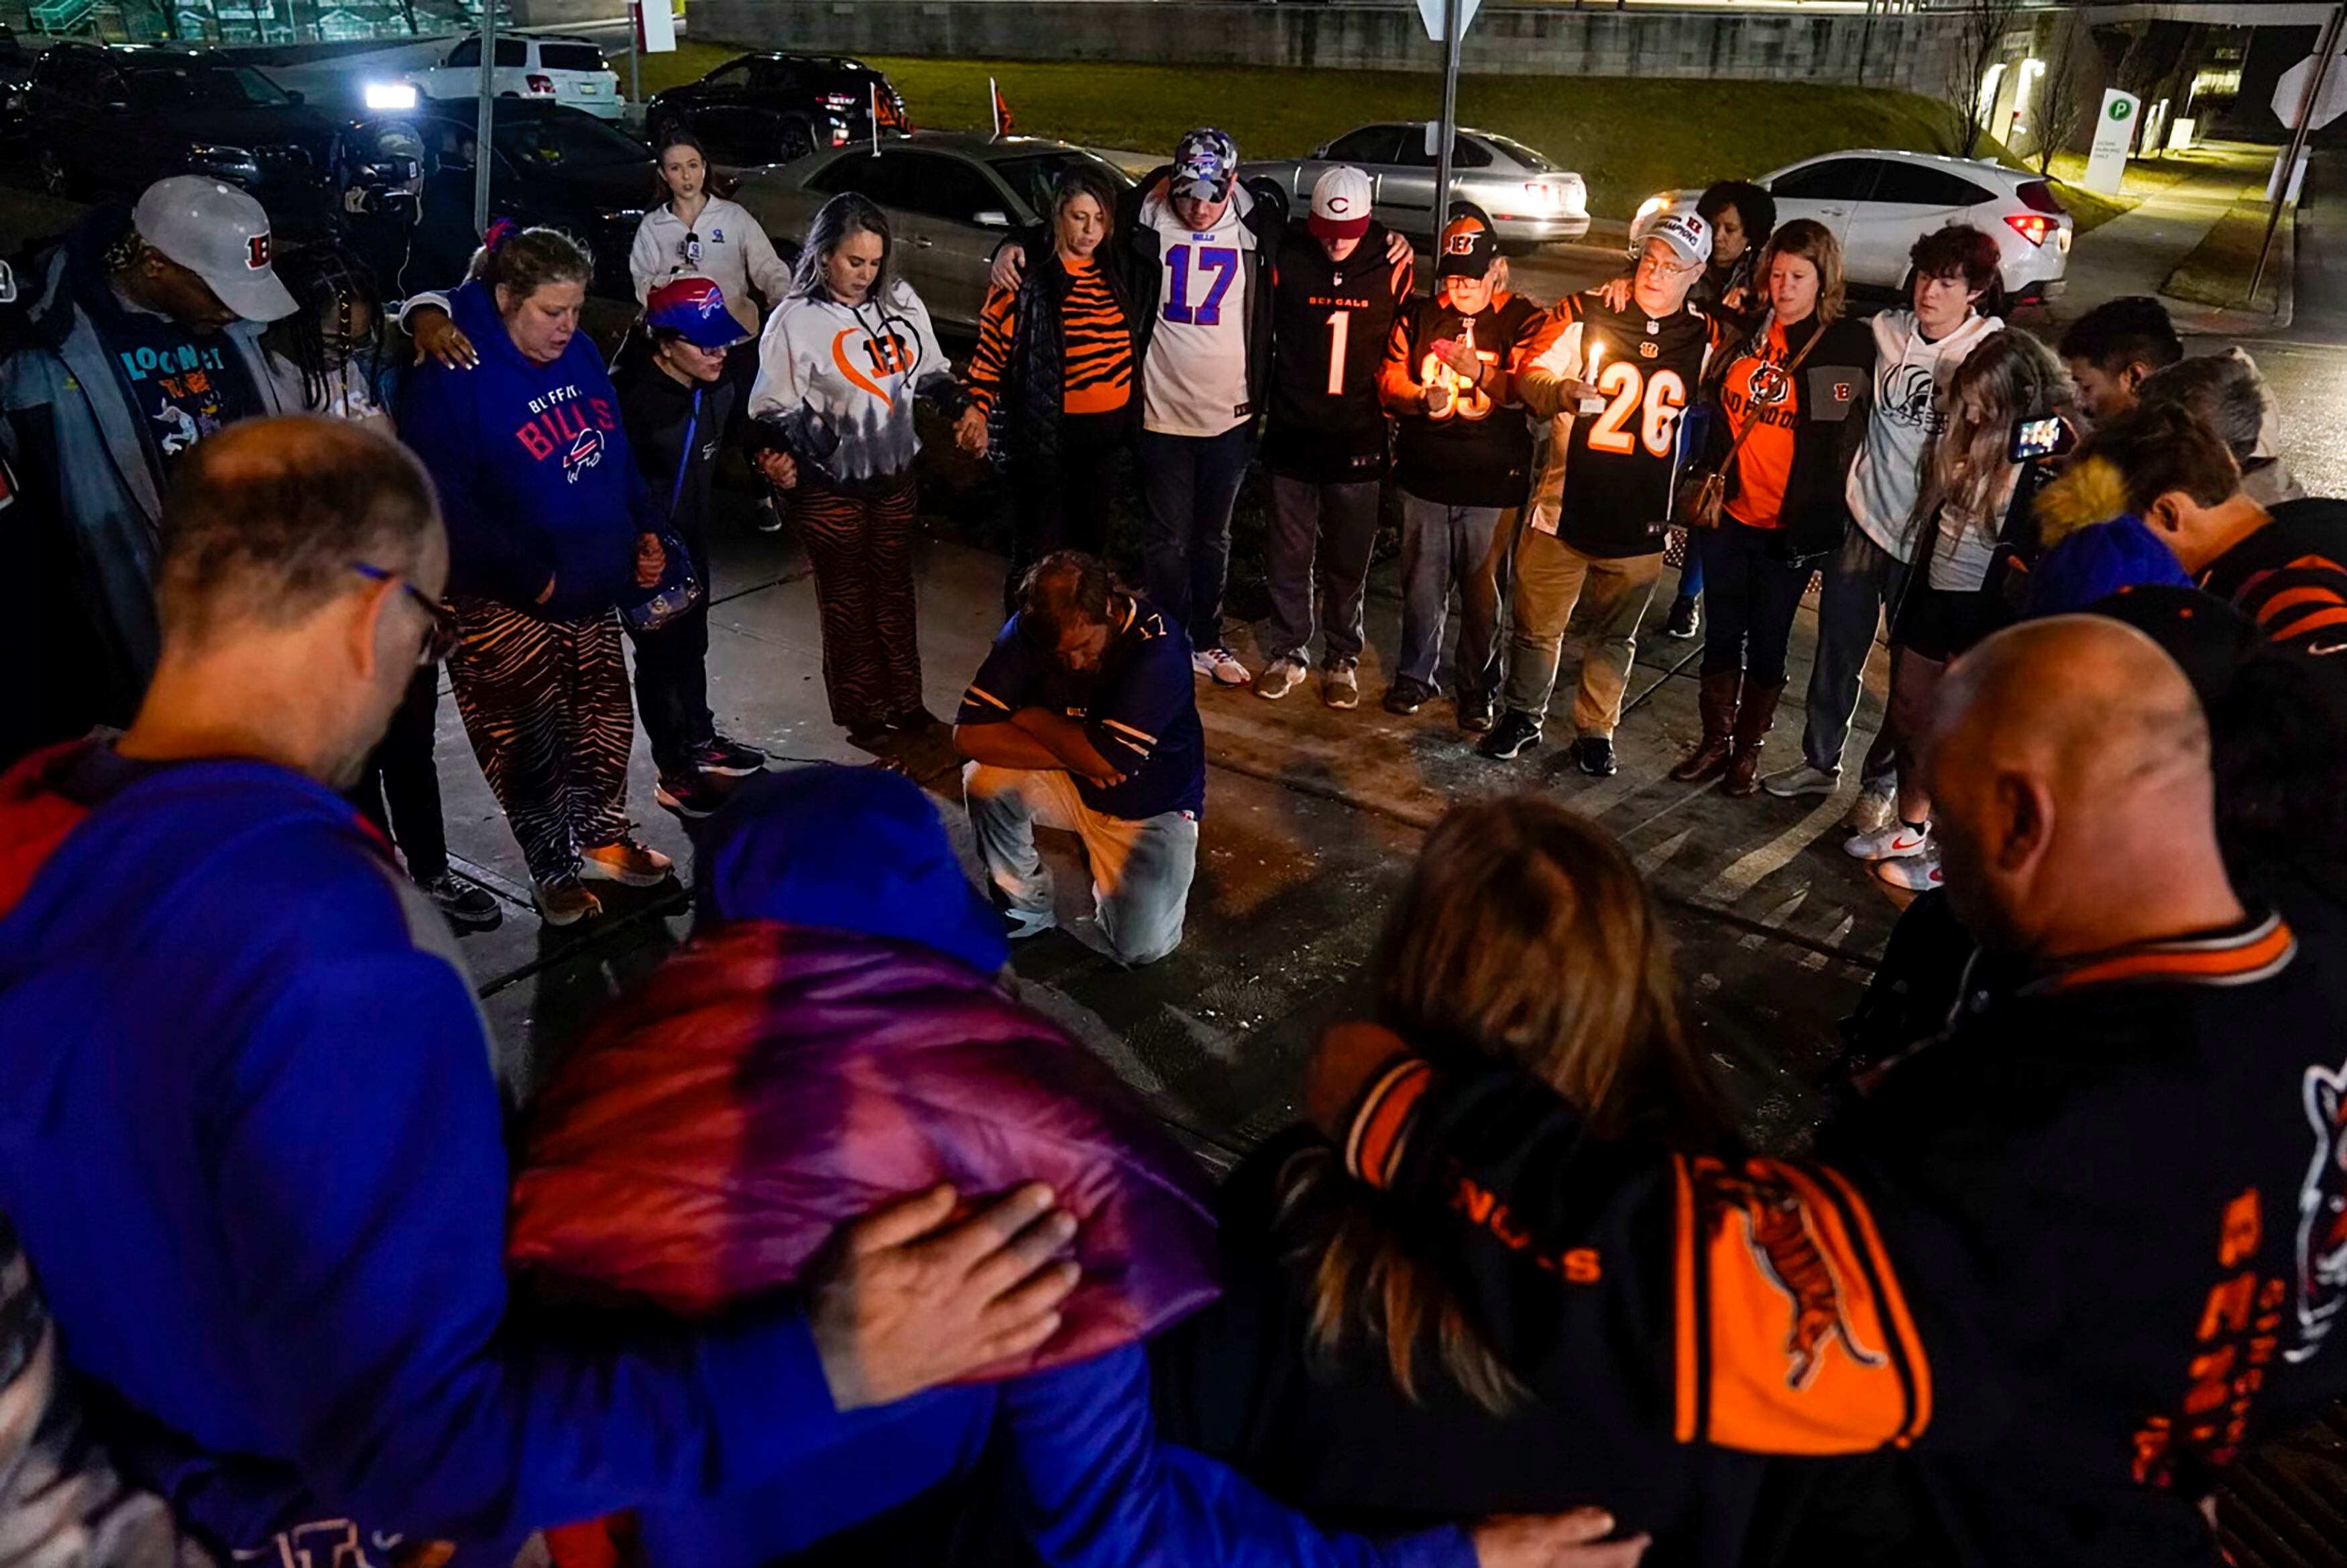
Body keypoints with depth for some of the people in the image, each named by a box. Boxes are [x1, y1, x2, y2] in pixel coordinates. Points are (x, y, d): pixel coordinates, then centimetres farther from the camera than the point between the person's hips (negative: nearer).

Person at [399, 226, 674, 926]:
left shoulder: (579, 353, 3)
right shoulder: (452, 381, -20)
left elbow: (617, 450, 14)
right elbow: (445, 502, -22)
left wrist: (645, 529, 2)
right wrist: (528, 577, -22)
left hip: (593, 586, 7)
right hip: (505, 604, -7)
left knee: (603, 719, 17)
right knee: (529, 740, 4)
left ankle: (606, 837, 37)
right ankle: (556, 868, 22)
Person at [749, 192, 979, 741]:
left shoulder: (901, 301, 0)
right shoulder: (795, 320, -13)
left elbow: (930, 371, 13)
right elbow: (774, 409, -8)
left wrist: (963, 408, -3)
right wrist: (776, 454, -25)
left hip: (895, 476, 4)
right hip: (831, 488, -4)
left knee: (896, 591, 16)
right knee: (847, 600, 9)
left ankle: (906, 702, 30)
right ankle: (861, 713, 23)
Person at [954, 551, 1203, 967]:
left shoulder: (1158, 644, -29)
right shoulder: (1027, 632, -16)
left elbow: (1106, 760, -32)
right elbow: (969, 735, -21)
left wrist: (1032, 719, -18)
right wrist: (1072, 753, -27)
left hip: (1153, 806, -3)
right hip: (1074, 783, 3)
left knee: (1140, 948, -18)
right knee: (985, 781, -26)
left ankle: (1111, 882, 17)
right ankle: (1026, 906, -1)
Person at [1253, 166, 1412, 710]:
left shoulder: (1392, 268, -3)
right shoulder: (1287, 261, -3)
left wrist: (1392, 421, 5)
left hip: (1358, 440, 0)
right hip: (1292, 434, 1)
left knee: (1348, 562, 9)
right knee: (1288, 554, 8)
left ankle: (1343, 659, 23)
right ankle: (1289, 653, 23)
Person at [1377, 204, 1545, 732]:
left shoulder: (1521, 320, 0)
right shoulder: (1419, 316, 9)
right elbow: (1389, 377, 3)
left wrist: (1482, 374, -31)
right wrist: (1420, 397, -18)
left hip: (1492, 482, -2)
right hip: (1424, 475, 2)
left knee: (1483, 589, 5)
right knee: (1422, 582, 10)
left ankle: (1478, 688, 19)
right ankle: (1415, 674, 27)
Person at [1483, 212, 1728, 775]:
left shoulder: (1705, 339, 4)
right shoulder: (1584, 314, -5)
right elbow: (1533, 376, -10)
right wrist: (1563, 392, -31)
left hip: (1641, 521, 2)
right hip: (1565, 507, -2)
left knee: (1616, 635, 14)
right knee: (1537, 624, 8)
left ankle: (1596, 730, 30)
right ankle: (1523, 717, 29)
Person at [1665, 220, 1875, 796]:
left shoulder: (1849, 346, -5)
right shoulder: (1746, 329, 3)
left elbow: (1845, 441, -4)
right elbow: (1716, 412, 14)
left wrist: (1817, 520, -9)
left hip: (1790, 526, -3)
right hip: (1729, 513, 3)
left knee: (1767, 642, 8)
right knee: (1722, 633, 11)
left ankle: (1749, 750, 22)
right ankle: (1715, 741, 26)